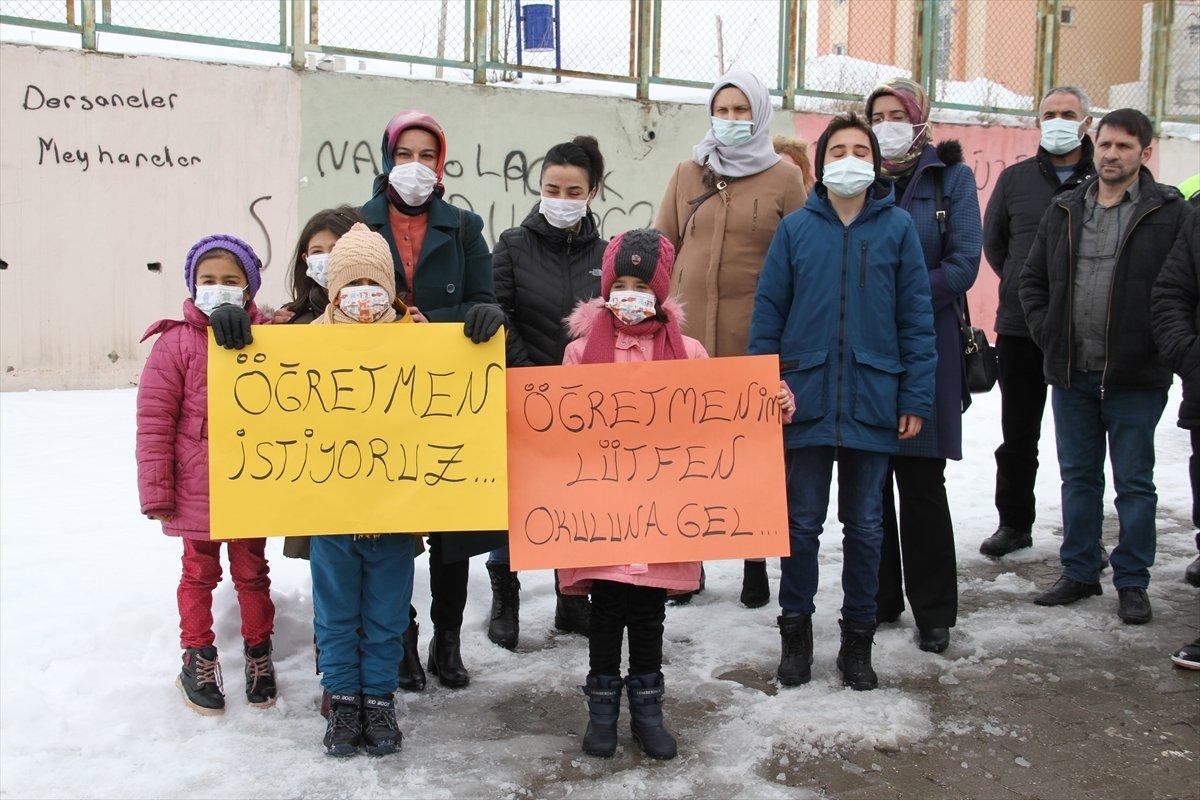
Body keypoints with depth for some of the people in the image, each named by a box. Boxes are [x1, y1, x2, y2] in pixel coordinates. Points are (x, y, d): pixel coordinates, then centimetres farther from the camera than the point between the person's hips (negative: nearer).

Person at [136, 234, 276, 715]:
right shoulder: (176, 342, -8)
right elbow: (154, 420, -7)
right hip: (197, 489, -1)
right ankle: (197, 659, 29)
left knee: (252, 571, 15)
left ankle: (258, 653, 32)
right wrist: (156, 493, -8)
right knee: (200, 572, 14)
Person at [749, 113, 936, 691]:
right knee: (802, 523, 9)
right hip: (805, 399, 0)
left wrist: (916, 398, -3)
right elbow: (768, 314, 3)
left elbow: (916, 319, 2)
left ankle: (858, 638, 25)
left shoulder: (897, 227, 2)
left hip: (873, 402, 0)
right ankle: (796, 631, 24)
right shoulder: (796, 228, 3)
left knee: (865, 525, 11)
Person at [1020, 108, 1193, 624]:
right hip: (1071, 373, 4)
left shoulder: (1170, 213, -3)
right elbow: (1032, 278, 15)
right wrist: (1046, 331, 3)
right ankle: (1079, 572, 25)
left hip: (1135, 376, -4)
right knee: (1079, 479, 13)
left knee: (1134, 483, 6)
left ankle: (1132, 582, 17)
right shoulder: (1065, 212, 9)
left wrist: (1159, 343, -12)